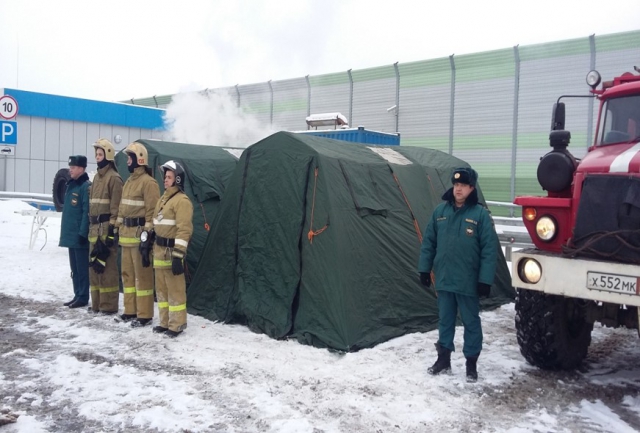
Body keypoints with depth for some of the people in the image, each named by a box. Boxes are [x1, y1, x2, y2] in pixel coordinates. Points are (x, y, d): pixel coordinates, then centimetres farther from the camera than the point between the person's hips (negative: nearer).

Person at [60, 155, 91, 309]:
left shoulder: (86, 186, -13)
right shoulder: (71, 185, 15)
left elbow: (87, 212, -18)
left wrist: (83, 232, -21)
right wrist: (66, 230, 19)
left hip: (79, 235, -9)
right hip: (71, 233, 9)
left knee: (82, 267, -2)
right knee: (74, 267, 14)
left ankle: (83, 297, 5)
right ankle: (77, 295, 22)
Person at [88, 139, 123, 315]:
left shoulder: (114, 178, -10)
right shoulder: (97, 177, 18)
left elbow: (115, 207, -14)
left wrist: (112, 230, -17)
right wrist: (91, 225, 19)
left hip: (106, 228, -9)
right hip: (95, 228, 9)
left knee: (107, 266, -6)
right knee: (95, 265, 13)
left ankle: (109, 305, 1)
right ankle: (97, 303, 22)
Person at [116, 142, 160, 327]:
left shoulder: (148, 182, -11)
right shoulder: (129, 182, 18)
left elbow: (152, 211, -16)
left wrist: (147, 235, -19)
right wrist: (118, 228, 20)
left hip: (140, 235, -10)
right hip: (127, 235, 10)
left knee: (142, 275, -5)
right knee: (127, 273, 14)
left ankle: (144, 315, 2)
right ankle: (130, 311, 25)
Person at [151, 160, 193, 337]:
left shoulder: (182, 200, -13)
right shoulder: (163, 198, 17)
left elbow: (184, 230, -19)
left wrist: (178, 255, -23)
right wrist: (151, 245, 23)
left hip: (172, 250, -10)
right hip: (159, 249, 10)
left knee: (175, 289, -3)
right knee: (161, 288, 14)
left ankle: (177, 325, 6)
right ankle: (165, 322, 25)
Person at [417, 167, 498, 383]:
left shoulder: (480, 214, -9)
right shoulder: (440, 211, 3)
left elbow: (489, 249, -10)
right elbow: (428, 242, 10)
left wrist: (485, 279, -12)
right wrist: (424, 268, 7)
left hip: (468, 282, -4)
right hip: (443, 279, 4)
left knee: (471, 322, 9)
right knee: (444, 320, 15)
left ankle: (471, 363, 22)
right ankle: (443, 359, 29)